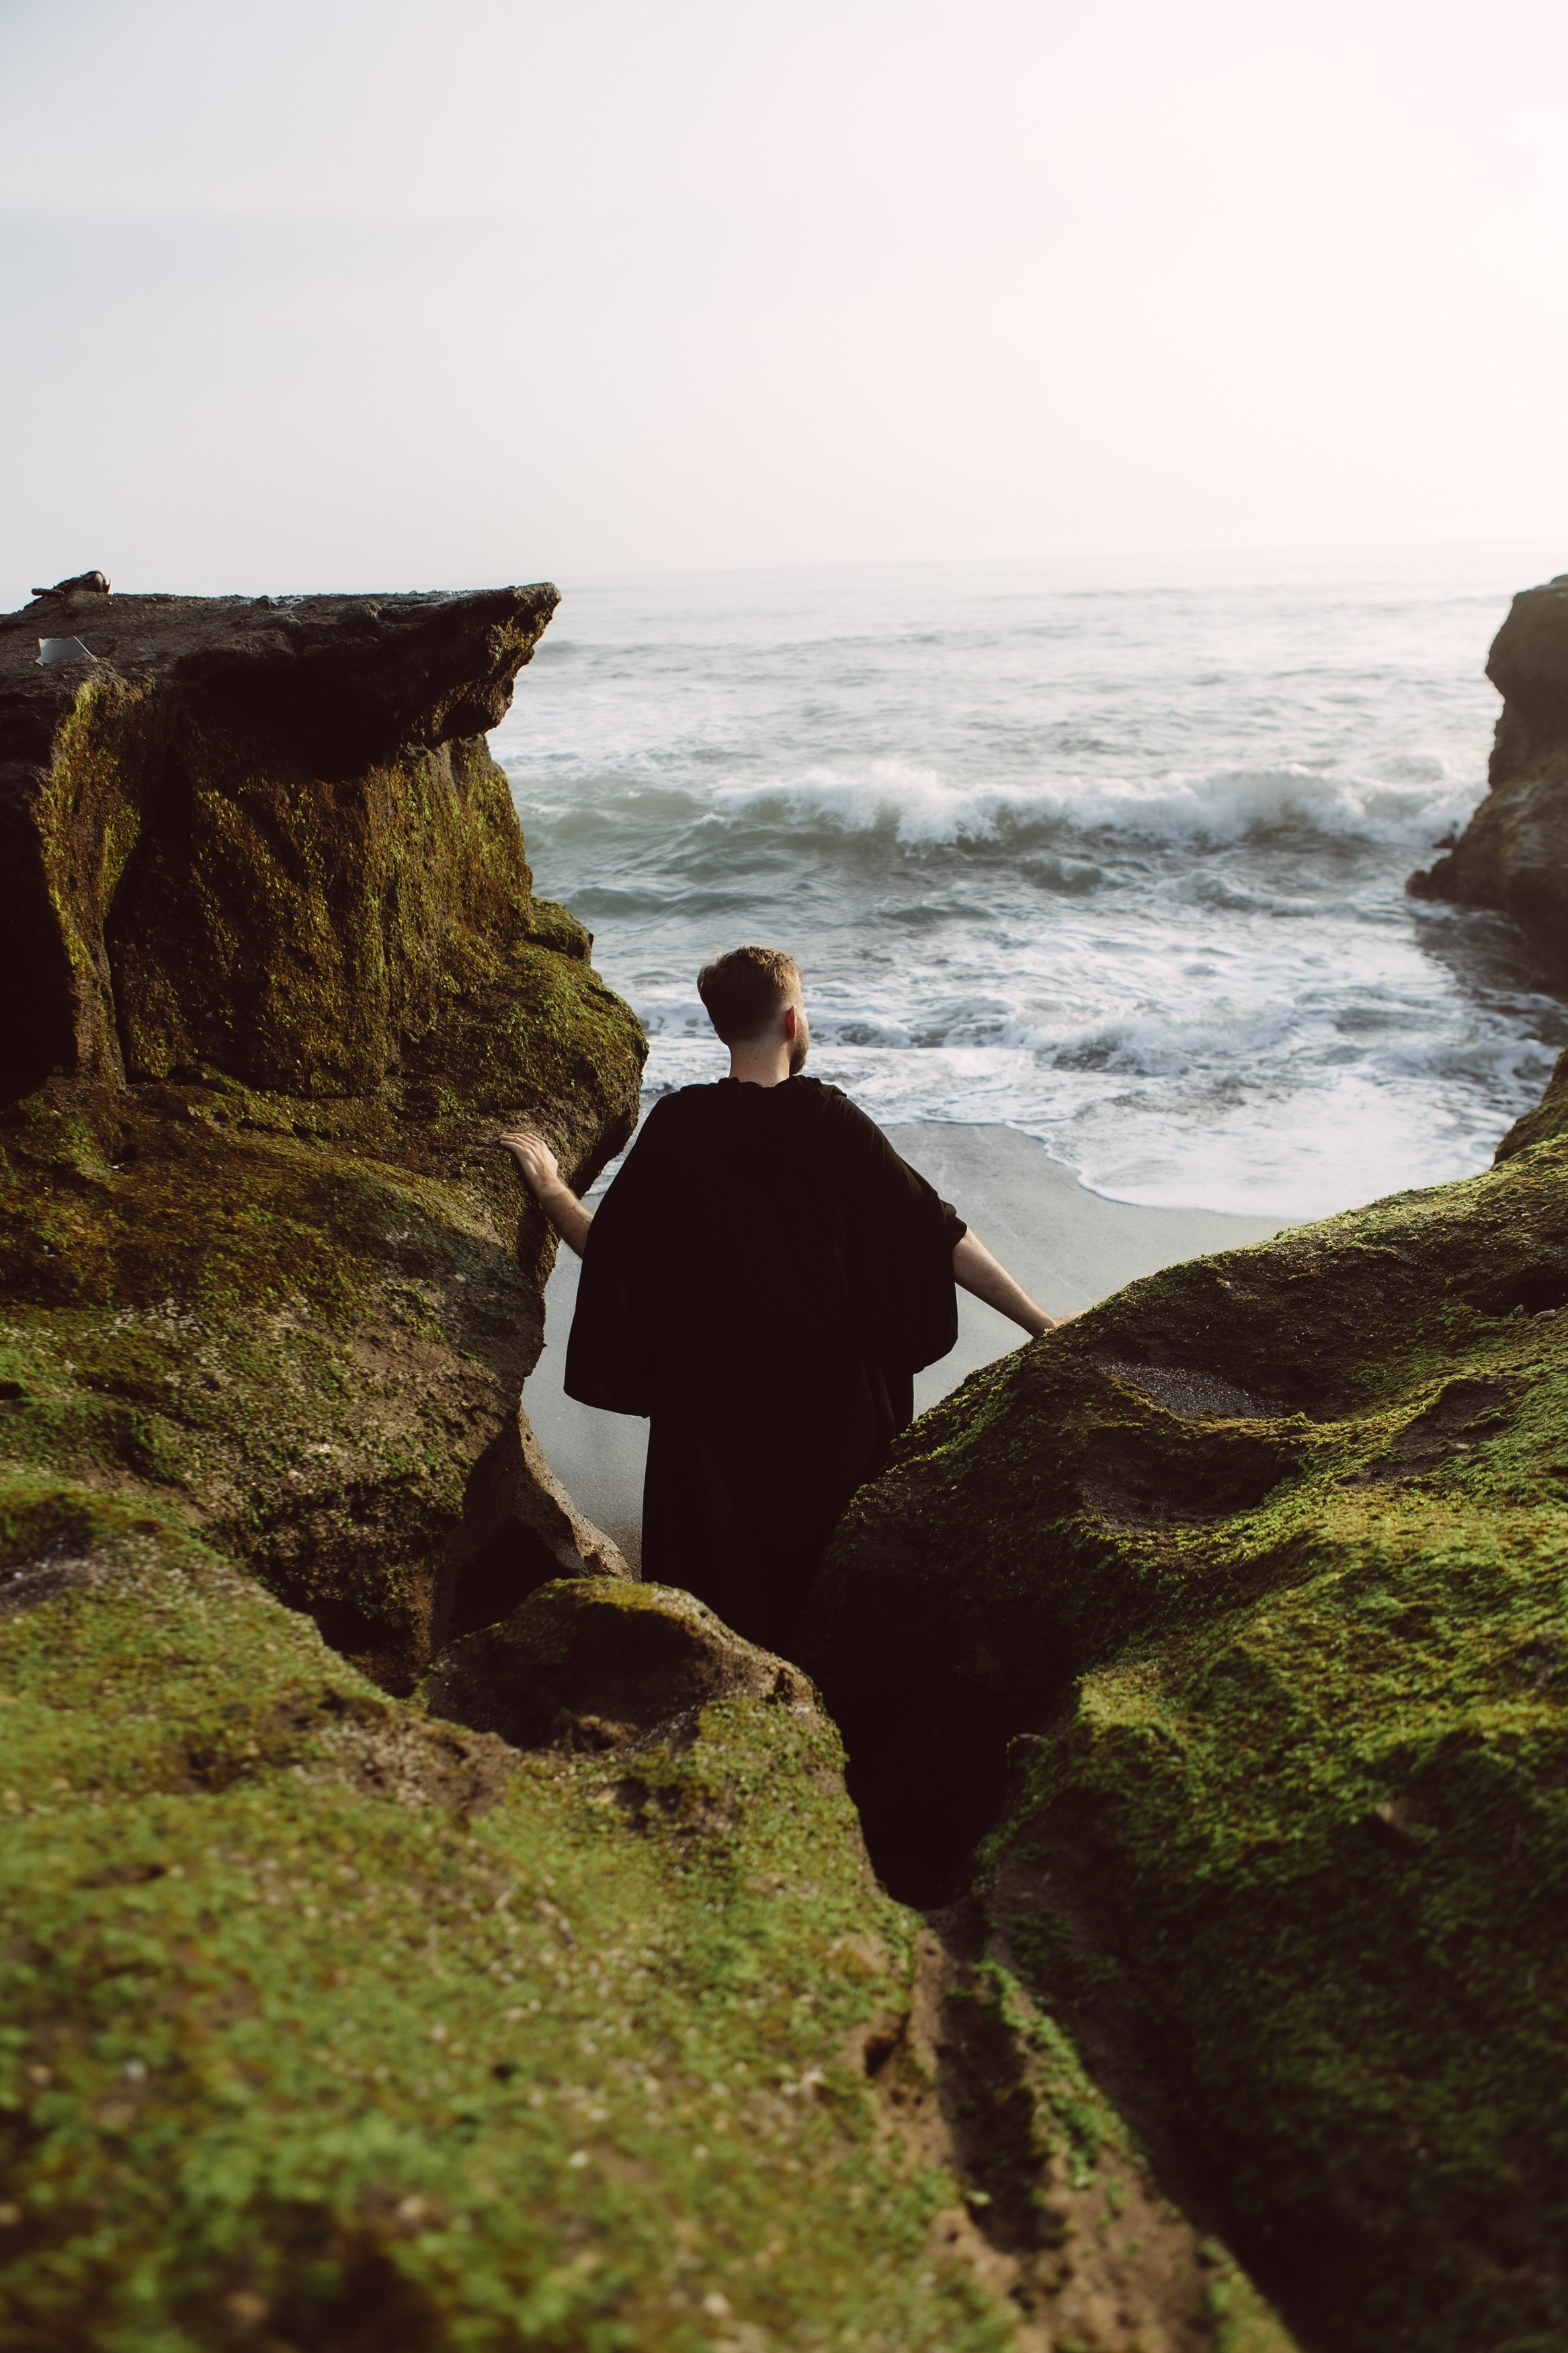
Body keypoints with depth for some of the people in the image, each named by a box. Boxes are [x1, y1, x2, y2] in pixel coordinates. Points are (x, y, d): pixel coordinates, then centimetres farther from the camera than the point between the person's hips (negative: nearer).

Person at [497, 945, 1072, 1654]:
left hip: (710, 1403, 0)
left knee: (715, 1576, 15)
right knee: (832, 1569, 20)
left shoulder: (677, 1124, -11)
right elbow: (939, 1235, -14)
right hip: (830, 1404, 0)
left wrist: (548, 1189, 12)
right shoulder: (831, 1121, -12)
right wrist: (1040, 1321, -8)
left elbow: (607, 1249, -6)